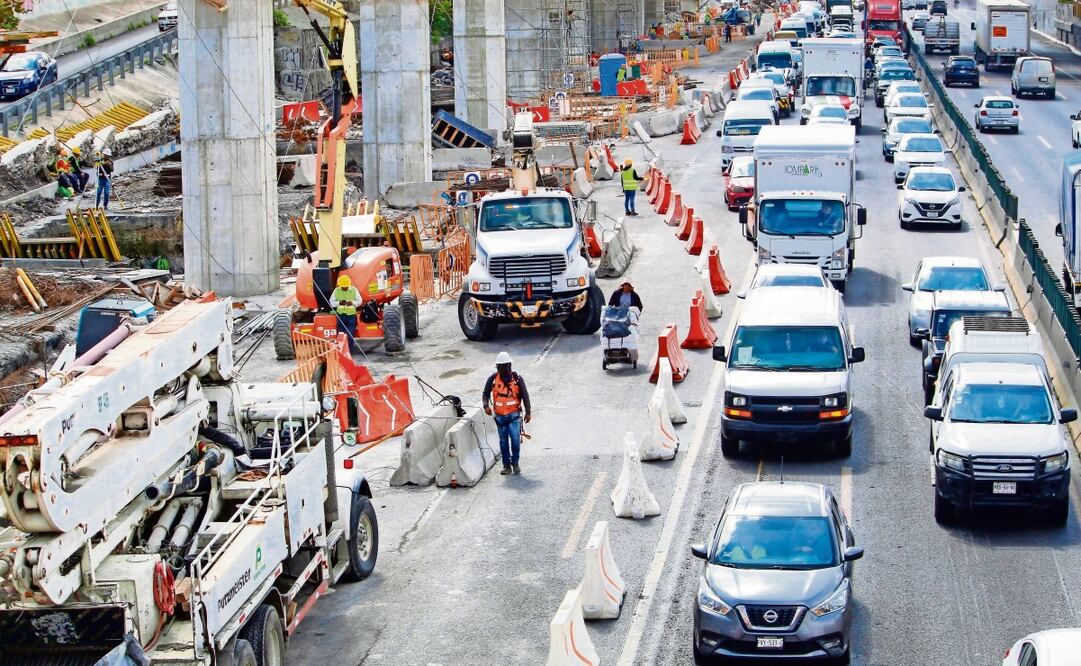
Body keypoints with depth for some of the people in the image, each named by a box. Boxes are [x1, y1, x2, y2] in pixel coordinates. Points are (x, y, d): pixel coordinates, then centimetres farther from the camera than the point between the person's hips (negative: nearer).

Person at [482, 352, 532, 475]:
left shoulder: (517, 378, -3)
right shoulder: (493, 379, -1)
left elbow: (525, 395, 3)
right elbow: (486, 394, 8)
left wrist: (528, 412, 4)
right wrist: (486, 405, -11)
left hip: (514, 415, -2)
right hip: (500, 416, 2)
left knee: (515, 440, -10)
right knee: (503, 441, 9)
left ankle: (515, 463, 7)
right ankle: (506, 465, 18)